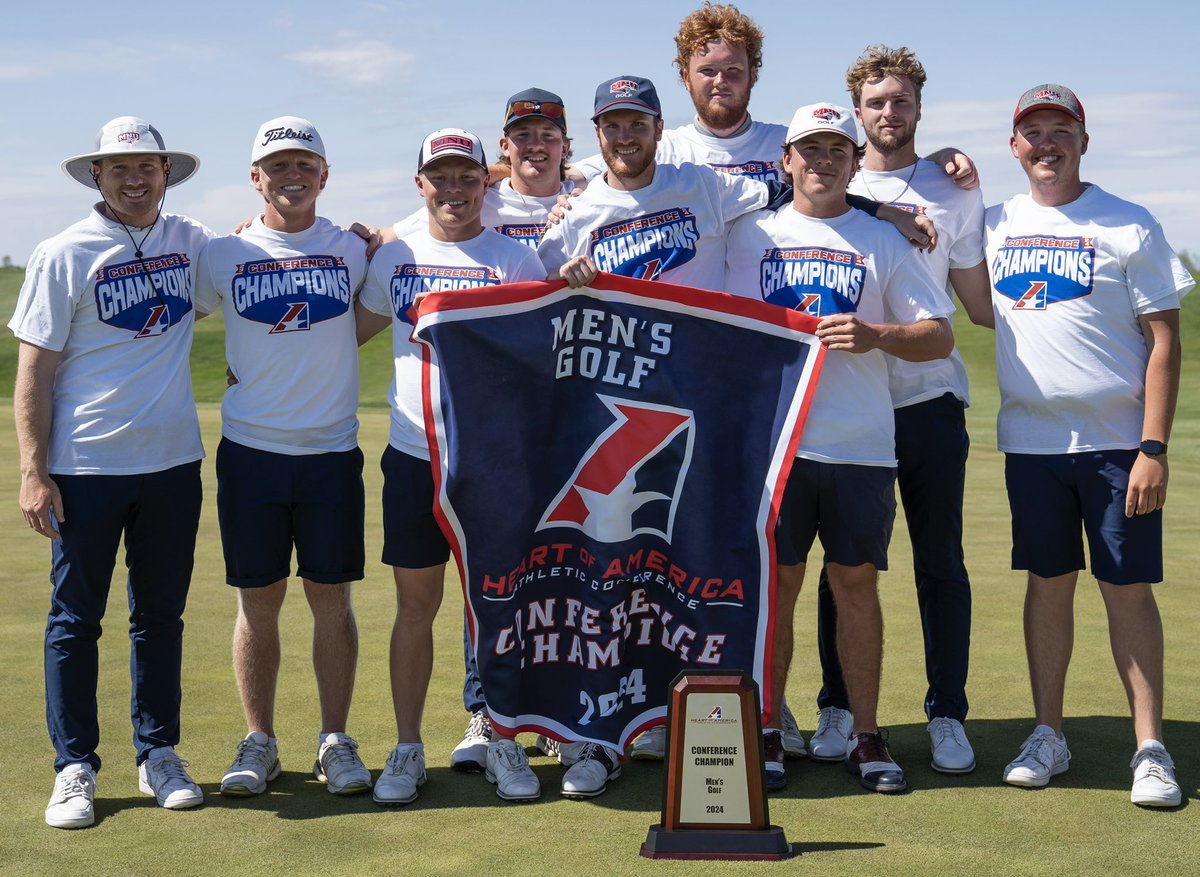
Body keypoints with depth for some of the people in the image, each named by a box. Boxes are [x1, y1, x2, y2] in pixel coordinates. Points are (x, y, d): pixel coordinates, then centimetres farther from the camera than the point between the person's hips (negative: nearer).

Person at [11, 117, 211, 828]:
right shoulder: (63, 255, -4)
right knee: (76, 620, 4)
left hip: (173, 463, 3)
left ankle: (159, 755, 23)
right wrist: (34, 473, -10)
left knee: (162, 616, 12)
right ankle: (76, 768, 13)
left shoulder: (193, 243, 7)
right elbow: (35, 373, -4)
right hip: (87, 469, -3)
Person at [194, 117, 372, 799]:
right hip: (251, 453, 0)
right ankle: (260, 743, 16)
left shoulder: (353, 250, 4)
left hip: (332, 453, 0)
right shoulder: (224, 256, 4)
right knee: (258, 601, 6)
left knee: (332, 599, 4)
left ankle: (337, 742, 14)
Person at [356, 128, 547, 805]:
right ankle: (408, 749, 17)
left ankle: (503, 743, 18)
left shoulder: (514, 259, 1)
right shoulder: (394, 258, 9)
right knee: (416, 605, 7)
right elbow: (351, 331, 22)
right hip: (414, 453, 2)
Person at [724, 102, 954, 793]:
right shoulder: (751, 235, 11)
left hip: (861, 445, 0)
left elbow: (941, 337, 4)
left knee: (857, 582, 4)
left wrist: (876, 335, -15)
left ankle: (867, 736, 12)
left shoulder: (887, 242, 8)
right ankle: (766, 732, 12)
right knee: (776, 584, 3)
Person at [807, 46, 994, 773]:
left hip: (930, 399, 0)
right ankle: (839, 707, 16)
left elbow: (983, 304, 7)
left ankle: (948, 714, 11)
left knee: (941, 563, 3)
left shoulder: (954, 192, 9)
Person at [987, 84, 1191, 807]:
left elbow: (1163, 340, -5)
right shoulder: (994, 224, 9)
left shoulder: (1129, 226, -2)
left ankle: (1151, 748, 5)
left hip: (1117, 444, -3)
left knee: (1128, 587, -1)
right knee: (1049, 583, 9)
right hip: (1030, 441, 3)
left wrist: (1154, 449, -14)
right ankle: (1049, 734, 18)